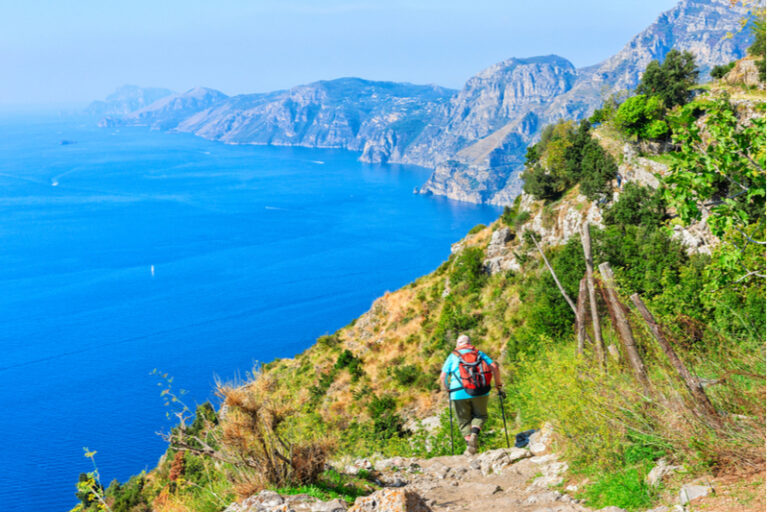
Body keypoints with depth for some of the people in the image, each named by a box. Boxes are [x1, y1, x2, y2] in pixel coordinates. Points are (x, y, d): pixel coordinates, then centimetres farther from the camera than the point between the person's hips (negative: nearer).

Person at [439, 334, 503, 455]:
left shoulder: (452, 356, 12)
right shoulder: (478, 353, 15)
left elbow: (443, 376, 3)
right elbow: (494, 367, 3)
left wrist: (446, 389, 21)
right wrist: (499, 385, 10)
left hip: (459, 393, -1)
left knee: (464, 421, 13)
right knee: (480, 415, 20)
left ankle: (470, 445, -3)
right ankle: (474, 434, -9)